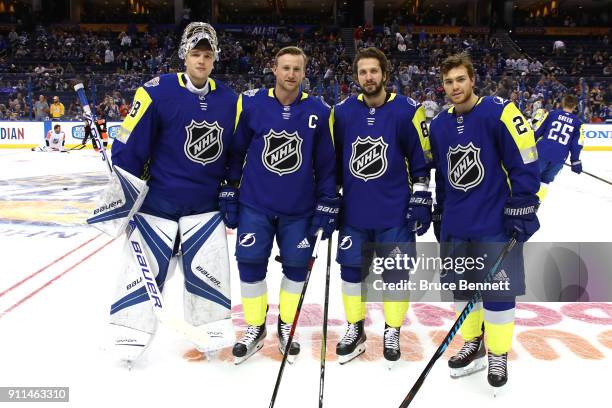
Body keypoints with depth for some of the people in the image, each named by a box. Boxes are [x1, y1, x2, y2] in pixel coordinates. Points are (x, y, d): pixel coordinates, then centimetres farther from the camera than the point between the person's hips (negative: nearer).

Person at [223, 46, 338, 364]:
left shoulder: (318, 111, -4)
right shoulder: (250, 103, -5)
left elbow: (326, 162, 0)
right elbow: (235, 152, 2)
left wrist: (327, 205, -2)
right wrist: (229, 195, 2)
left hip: (300, 209, 1)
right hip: (254, 204, 0)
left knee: (296, 266, 8)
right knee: (250, 264, 2)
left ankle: (286, 326, 29)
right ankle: (255, 328, 22)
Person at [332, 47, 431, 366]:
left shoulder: (407, 111, -7)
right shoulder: (342, 112, 1)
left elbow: (421, 161, -3)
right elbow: (333, 161, 10)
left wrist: (421, 201, -6)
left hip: (395, 212, -2)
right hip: (353, 211, 3)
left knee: (395, 272, 7)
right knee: (351, 268, 10)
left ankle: (392, 332, 26)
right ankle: (355, 329, 28)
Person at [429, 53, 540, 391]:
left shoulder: (499, 112, -12)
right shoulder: (439, 124, 7)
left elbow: (525, 164, -12)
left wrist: (521, 210, -15)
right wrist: (440, 215, 19)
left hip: (496, 222, -5)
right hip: (455, 225, 6)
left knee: (497, 290, 3)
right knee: (462, 286, 13)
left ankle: (498, 355, 22)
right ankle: (472, 346, 32)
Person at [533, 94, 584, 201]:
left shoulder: (551, 114, 6)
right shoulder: (578, 123, 10)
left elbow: (537, 131, 3)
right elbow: (577, 144, 5)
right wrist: (575, 161, 9)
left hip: (542, 152, -1)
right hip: (559, 158, 1)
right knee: (545, 180, 17)